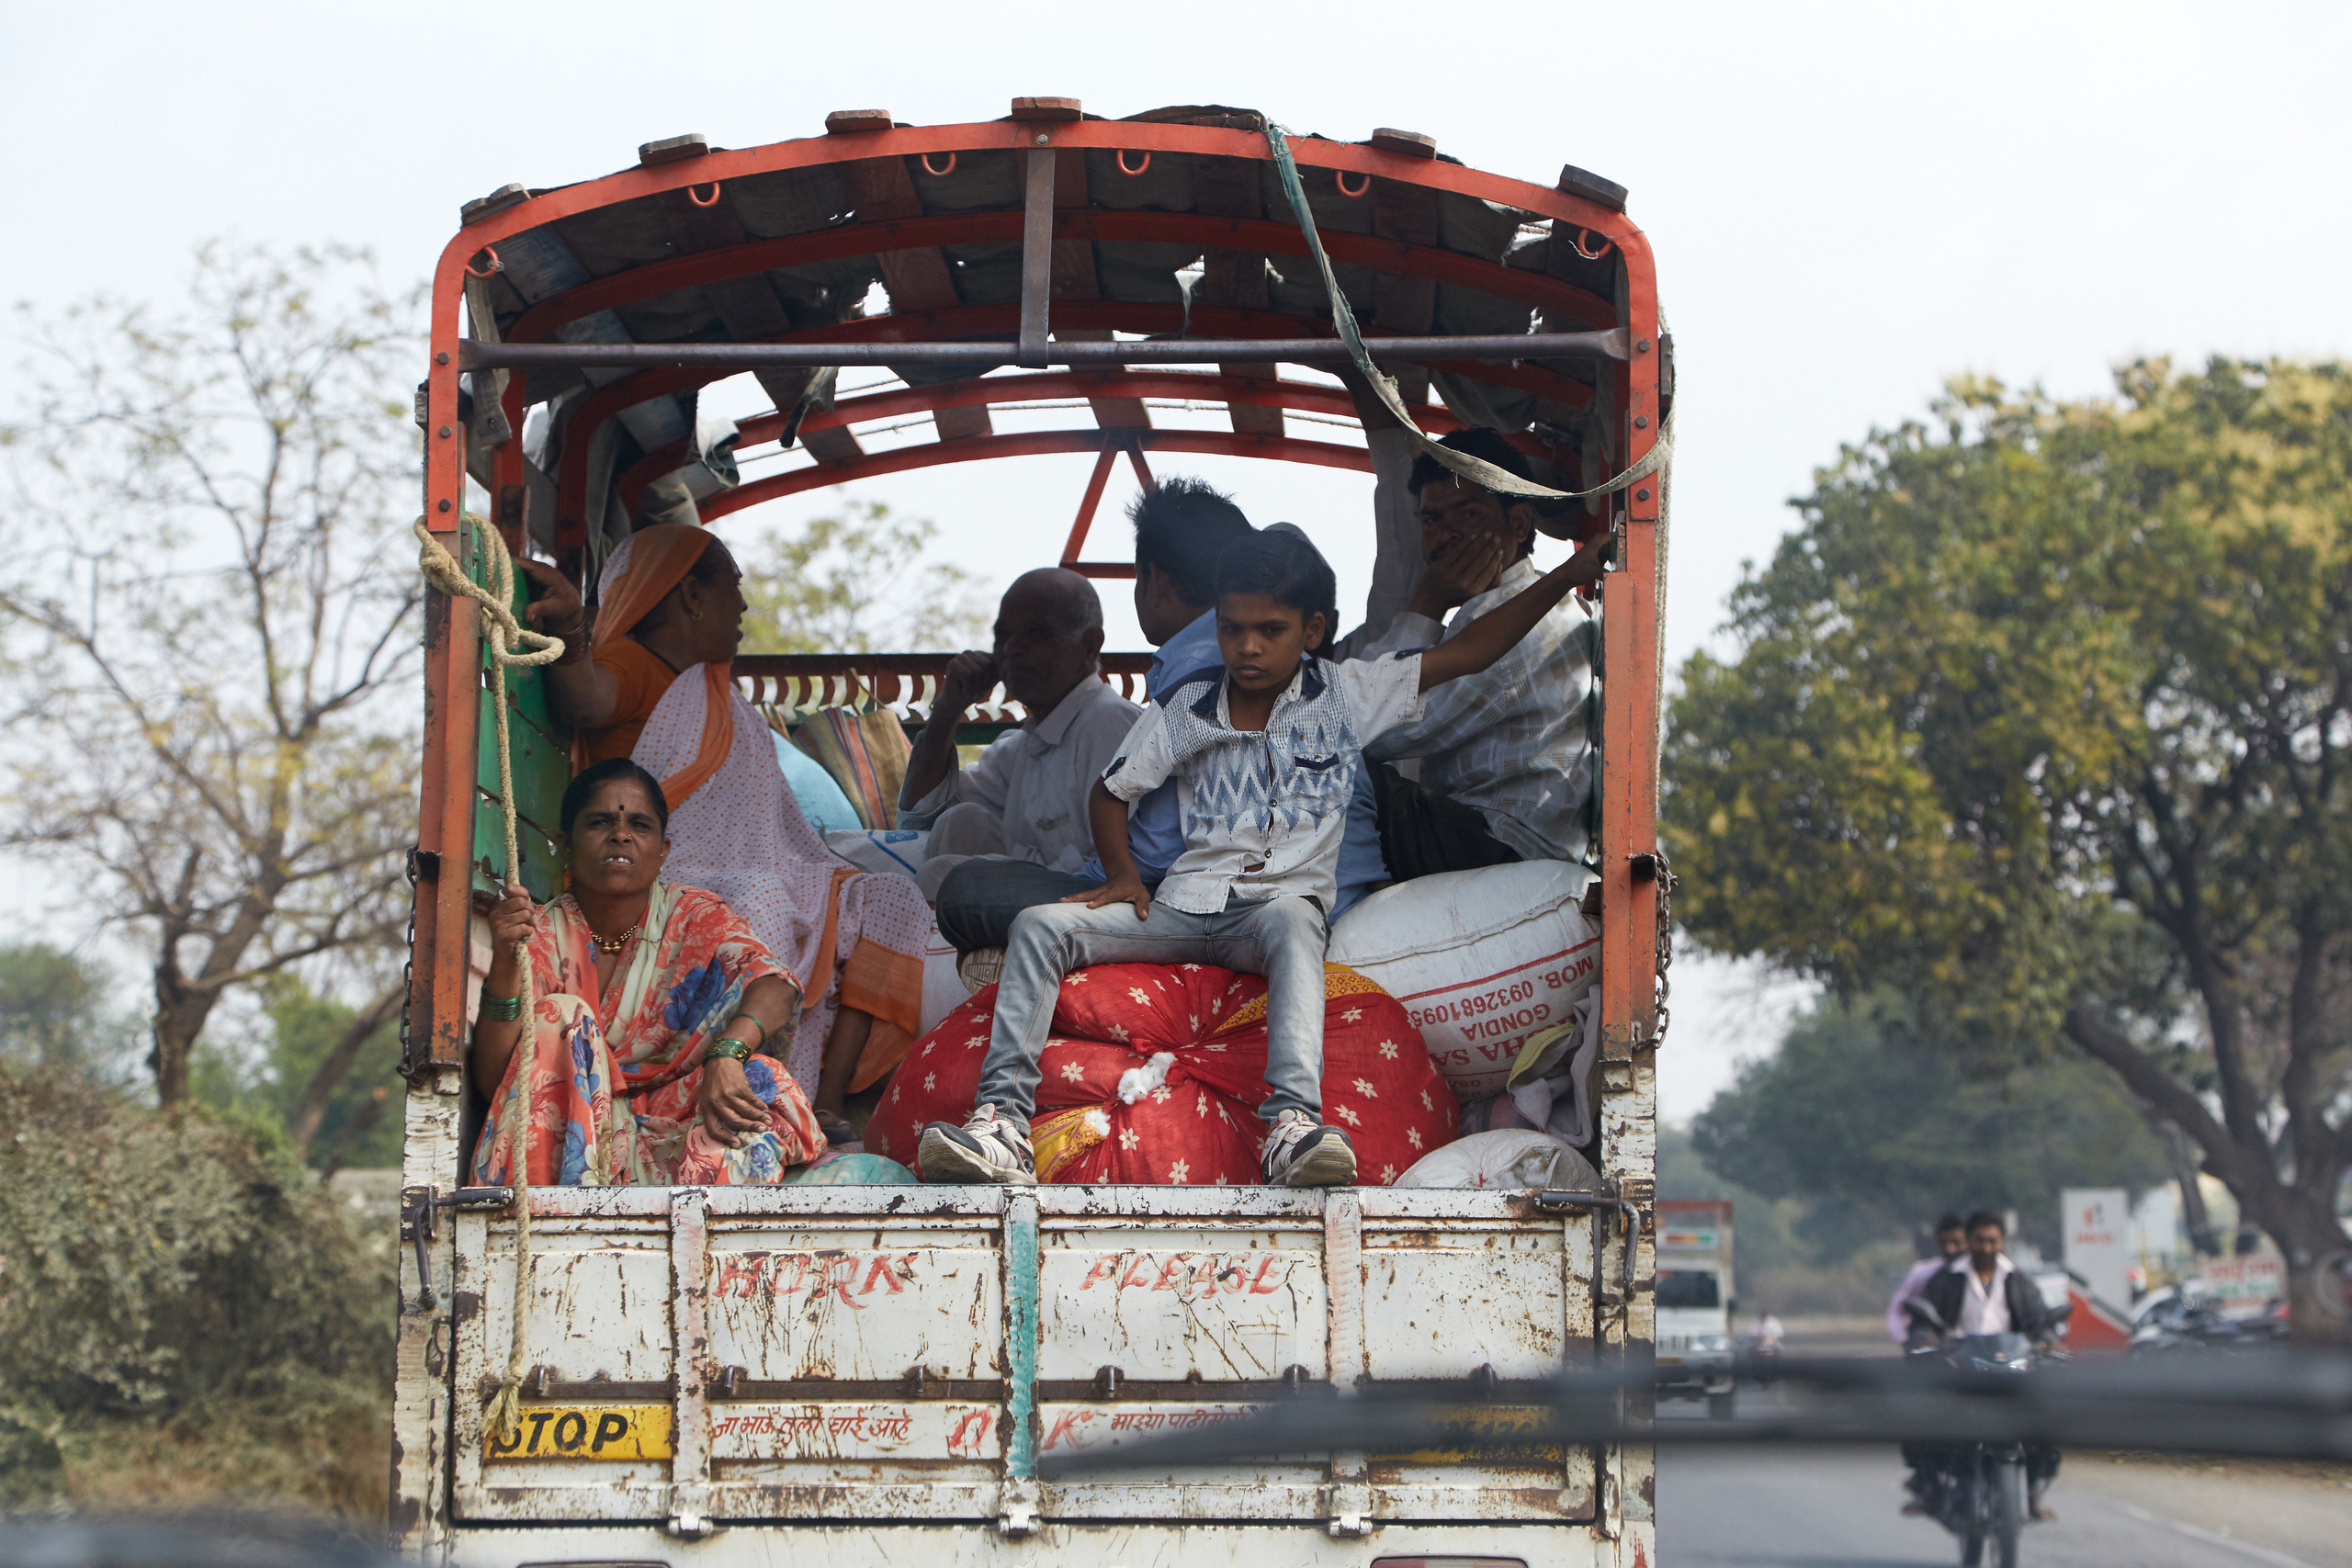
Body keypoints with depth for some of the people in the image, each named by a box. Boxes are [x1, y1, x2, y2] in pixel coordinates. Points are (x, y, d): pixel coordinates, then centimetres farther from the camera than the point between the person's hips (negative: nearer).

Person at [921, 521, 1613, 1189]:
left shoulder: (1345, 695, 6)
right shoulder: (1184, 708, 11)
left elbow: (1464, 652, 5)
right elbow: (1112, 791, 22)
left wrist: (1566, 577, 0)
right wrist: (1123, 873, 4)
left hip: (1283, 903, -3)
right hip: (1185, 905, 3)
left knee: (1293, 919, -42)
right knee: (1040, 924, -19)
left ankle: (1293, 1120, -60)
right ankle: (1003, 1117, -32)